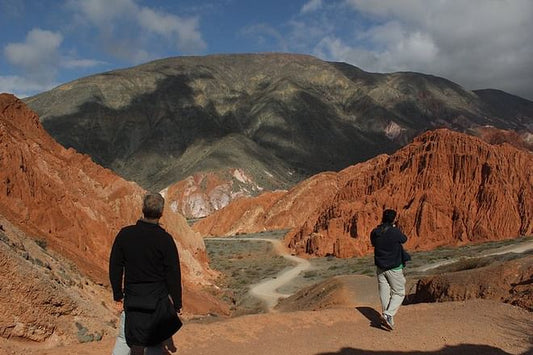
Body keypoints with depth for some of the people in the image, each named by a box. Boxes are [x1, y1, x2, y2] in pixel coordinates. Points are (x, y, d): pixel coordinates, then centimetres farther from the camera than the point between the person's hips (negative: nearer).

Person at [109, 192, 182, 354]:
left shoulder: (125, 234, -5)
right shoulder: (165, 239, -13)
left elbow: (115, 268, 1)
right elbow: (173, 274, -9)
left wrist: (118, 296, 10)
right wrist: (177, 304, 2)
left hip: (131, 299, 2)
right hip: (158, 301, -2)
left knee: (124, 339, 16)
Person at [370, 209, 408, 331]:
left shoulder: (374, 232, -4)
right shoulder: (395, 232, -18)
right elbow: (404, 239, 2)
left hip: (380, 267, 5)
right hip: (394, 268, -5)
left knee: (384, 293, 15)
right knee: (399, 293, 7)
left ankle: (386, 315, 22)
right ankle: (388, 315, -9)